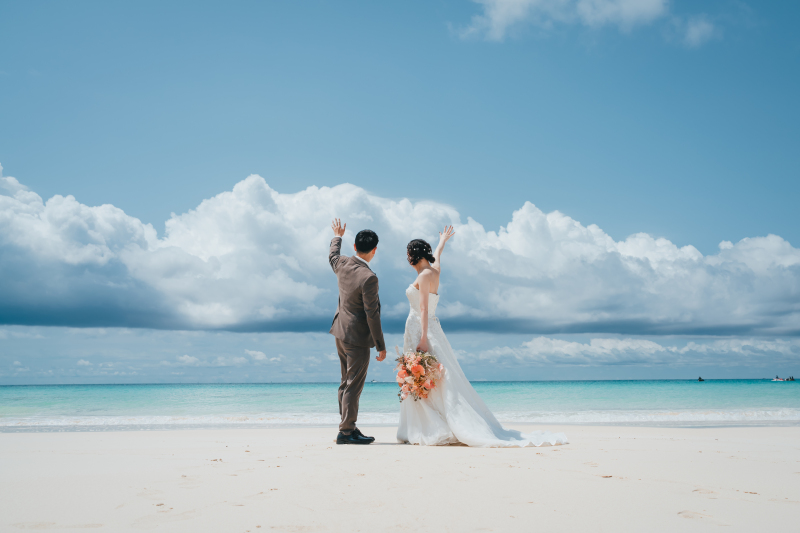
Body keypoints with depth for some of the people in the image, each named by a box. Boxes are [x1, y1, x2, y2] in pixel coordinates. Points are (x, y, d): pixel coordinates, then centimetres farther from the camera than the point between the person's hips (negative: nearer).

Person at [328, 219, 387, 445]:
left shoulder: (342, 264, -1)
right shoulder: (369, 278, -23)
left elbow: (332, 256, 26)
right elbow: (372, 314, -20)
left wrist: (337, 236, 45)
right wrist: (381, 346, -12)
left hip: (341, 332, 9)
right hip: (357, 337, -9)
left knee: (346, 382, 15)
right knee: (354, 385, -2)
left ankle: (348, 428, 22)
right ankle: (346, 431, 3)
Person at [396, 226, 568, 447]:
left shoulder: (424, 276, -12)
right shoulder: (434, 270, 12)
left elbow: (423, 309, -19)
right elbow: (437, 256, 36)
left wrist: (423, 338, -23)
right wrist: (442, 242, 56)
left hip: (421, 329, -9)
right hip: (429, 328, 9)